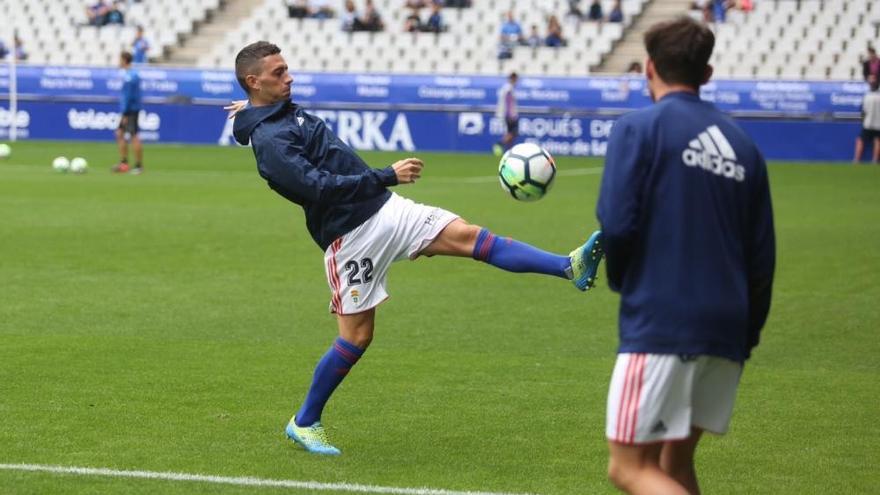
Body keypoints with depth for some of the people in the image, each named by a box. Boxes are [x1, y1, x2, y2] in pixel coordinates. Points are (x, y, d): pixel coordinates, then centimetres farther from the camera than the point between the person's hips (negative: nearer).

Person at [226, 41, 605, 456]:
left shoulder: (284, 113, 11)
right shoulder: (268, 140, -18)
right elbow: (320, 187, -27)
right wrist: (387, 177, -27)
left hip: (385, 208, 8)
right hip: (352, 236, -8)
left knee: (468, 236, -6)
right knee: (356, 335, -2)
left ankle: (570, 267, -14)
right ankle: (304, 423, 15)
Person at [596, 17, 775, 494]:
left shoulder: (638, 128, -5)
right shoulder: (741, 142, 13)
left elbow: (617, 224, -14)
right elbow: (762, 253, 12)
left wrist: (618, 277, 7)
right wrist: (748, 333, 19)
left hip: (660, 325, -6)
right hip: (726, 330, 6)